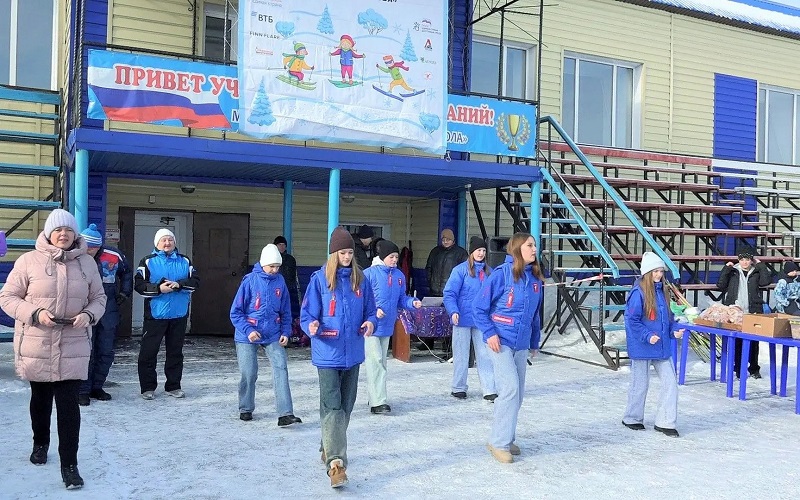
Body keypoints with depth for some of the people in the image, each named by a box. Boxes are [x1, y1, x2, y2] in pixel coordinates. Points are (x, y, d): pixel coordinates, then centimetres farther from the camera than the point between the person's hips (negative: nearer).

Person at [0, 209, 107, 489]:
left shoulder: (86, 263, 2)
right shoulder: (29, 261, -5)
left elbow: (99, 298, 9)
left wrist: (88, 315, -12)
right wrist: (35, 313, -18)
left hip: (73, 346, 0)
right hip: (36, 345, 0)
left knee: (69, 403, -6)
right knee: (40, 398, 19)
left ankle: (69, 464, 2)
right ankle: (40, 444, 44)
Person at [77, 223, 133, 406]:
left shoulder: (114, 256, -7)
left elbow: (127, 272, 14)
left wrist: (124, 293, 10)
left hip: (108, 313, 3)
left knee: (106, 352, 9)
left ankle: (96, 387, 23)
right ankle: (82, 391, 7)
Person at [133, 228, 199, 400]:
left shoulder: (185, 261, 10)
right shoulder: (148, 261, 2)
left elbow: (195, 281, 3)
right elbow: (139, 284, -5)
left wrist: (179, 284, -14)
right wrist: (158, 289, -17)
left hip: (179, 315, 3)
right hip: (155, 314, -3)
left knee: (176, 351, 10)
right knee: (149, 351, 0)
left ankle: (173, 386, 21)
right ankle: (148, 387, 11)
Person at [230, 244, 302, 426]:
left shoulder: (280, 281, 0)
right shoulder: (250, 280, -10)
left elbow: (286, 311, 10)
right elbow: (236, 312, -7)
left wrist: (286, 332, 1)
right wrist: (248, 330, -17)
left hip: (273, 335, 2)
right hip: (248, 336, -2)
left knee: (281, 370, -10)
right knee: (248, 374, 4)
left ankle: (285, 414, -12)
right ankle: (246, 409, 27)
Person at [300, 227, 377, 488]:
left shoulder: (360, 279, 4)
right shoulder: (320, 278, -6)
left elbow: (370, 310, 11)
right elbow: (306, 314, -5)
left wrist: (371, 322, -11)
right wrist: (311, 326, -26)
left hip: (353, 353, 5)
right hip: (328, 353, -5)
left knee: (346, 406, 15)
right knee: (332, 407, -9)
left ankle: (328, 447, 34)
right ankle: (335, 462, -11)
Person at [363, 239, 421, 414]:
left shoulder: (399, 275, 9)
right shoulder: (370, 273, -11)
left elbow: (401, 299, 15)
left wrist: (412, 302, -4)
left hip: (387, 326, 7)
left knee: (381, 362, 14)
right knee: (375, 361, -11)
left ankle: (375, 397, 24)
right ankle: (378, 402, -10)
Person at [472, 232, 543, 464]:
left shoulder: (535, 278, 7)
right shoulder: (502, 273, -11)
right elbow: (479, 307, -8)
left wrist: (534, 343, 20)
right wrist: (489, 333, -16)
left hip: (521, 344, 7)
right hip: (501, 341, -7)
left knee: (518, 392, 10)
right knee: (510, 388, -13)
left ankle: (506, 438, 25)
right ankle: (499, 442, -2)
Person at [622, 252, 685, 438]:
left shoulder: (663, 290, 8)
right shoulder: (638, 293, -15)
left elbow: (668, 316, 17)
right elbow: (631, 319, -16)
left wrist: (674, 331, 1)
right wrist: (647, 336, -20)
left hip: (662, 346, 7)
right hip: (642, 347, -7)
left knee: (670, 382, 3)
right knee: (640, 384, 7)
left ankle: (665, 422, 12)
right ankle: (632, 419, 25)